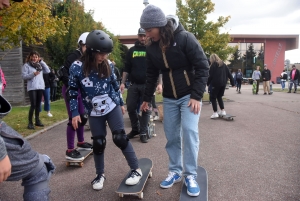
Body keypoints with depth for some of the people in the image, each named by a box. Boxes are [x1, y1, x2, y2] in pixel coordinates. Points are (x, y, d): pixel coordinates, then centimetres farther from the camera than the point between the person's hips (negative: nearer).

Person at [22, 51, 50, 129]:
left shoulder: (40, 65, 13)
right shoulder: (26, 65, 1)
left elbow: (48, 71, 2)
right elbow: (24, 76, -6)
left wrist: (42, 62, 0)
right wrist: (33, 74, -20)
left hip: (40, 87, 4)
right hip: (32, 88, -4)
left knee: (38, 104, 10)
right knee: (33, 105, -11)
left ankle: (37, 120, 20)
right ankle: (30, 122, -3)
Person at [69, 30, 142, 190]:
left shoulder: (108, 65, -6)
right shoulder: (77, 67, -12)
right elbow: (73, 91, -4)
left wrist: (121, 103, 13)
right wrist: (75, 113, -5)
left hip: (112, 107, 0)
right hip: (94, 112, 0)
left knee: (120, 138, -3)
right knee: (98, 143, 9)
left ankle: (136, 170, 10)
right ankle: (100, 175, 29)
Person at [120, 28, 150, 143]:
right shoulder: (132, 50, 10)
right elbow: (127, 68, 12)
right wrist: (123, 82, 4)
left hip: (147, 84, -3)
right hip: (134, 84, 3)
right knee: (130, 107, 4)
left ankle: (143, 132, 12)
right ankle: (135, 129, 24)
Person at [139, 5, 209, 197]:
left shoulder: (185, 38, -16)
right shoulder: (152, 48, 0)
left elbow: (203, 67, -15)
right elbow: (152, 74, 11)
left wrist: (196, 95, -20)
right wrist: (147, 98, 12)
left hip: (189, 95, -4)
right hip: (169, 98, 5)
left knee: (189, 131, -12)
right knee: (171, 136, 7)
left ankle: (190, 175, 4)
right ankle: (175, 171, 22)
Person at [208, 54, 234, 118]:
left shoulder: (213, 65, -5)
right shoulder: (223, 65, 13)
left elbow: (210, 76, -11)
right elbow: (229, 74, 11)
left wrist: (207, 83, -2)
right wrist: (232, 83, 13)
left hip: (216, 84, -6)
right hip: (223, 84, 6)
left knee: (213, 98, 4)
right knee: (219, 97, 21)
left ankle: (215, 113, -4)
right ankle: (223, 111, 16)